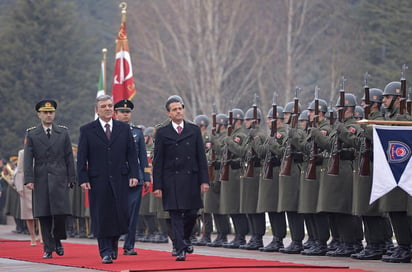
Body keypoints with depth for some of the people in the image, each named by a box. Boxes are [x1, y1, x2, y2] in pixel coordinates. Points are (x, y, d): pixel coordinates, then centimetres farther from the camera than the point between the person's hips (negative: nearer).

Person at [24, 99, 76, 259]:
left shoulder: (63, 133, 9)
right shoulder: (31, 135, 6)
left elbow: (69, 157, 9)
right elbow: (28, 159, 1)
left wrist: (71, 179, 3)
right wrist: (29, 179, -9)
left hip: (59, 180, 0)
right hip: (40, 181, 0)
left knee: (61, 213, -9)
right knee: (44, 216, 0)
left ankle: (57, 240, 16)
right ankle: (48, 248, 6)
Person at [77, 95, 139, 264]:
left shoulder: (124, 129, 10)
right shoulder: (87, 130, 4)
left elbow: (131, 154, 10)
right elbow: (81, 158, 2)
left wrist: (134, 174, -1)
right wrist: (83, 179, -7)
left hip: (120, 179, 2)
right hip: (98, 180, -1)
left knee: (121, 214, -2)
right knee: (101, 217, -2)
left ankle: (114, 244, 22)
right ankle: (106, 252, 5)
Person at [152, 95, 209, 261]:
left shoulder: (194, 130, 8)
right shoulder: (162, 133, 2)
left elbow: (201, 157, 8)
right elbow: (158, 161, 1)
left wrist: (204, 180, -1)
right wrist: (157, 185, -5)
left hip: (191, 179, 2)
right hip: (171, 181, -2)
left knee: (192, 213, 4)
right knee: (176, 215, -5)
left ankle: (185, 239, 31)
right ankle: (180, 249, -3)